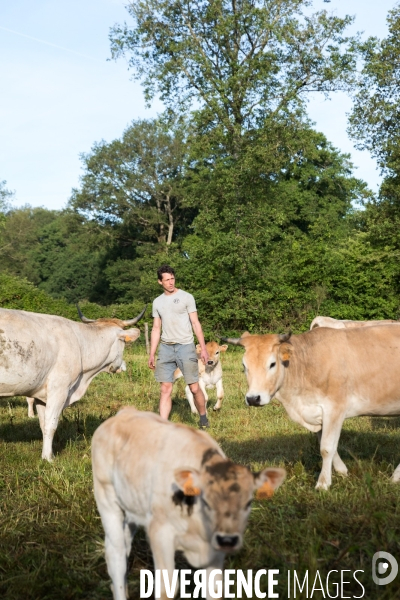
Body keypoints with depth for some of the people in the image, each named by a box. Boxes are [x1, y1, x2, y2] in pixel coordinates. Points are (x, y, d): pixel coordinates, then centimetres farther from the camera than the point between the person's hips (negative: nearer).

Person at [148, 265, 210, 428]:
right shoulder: (157, 302, 11)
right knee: (165, 389, -1)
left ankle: (203, 418, 21)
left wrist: (203, 348, -8)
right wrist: (151, 354, 9)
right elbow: (156, 329, 14)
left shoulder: (186, 297, 0)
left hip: (185, 346, -3)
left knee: (194, 388, -1)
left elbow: (196, 323, -2)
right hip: (166, 347, 3)